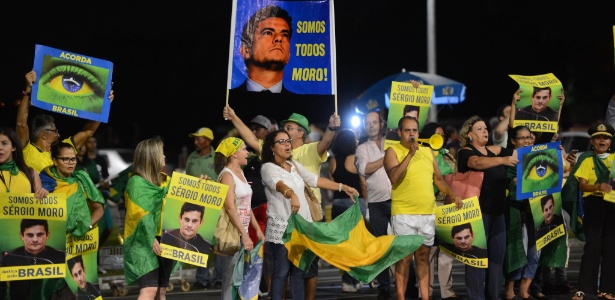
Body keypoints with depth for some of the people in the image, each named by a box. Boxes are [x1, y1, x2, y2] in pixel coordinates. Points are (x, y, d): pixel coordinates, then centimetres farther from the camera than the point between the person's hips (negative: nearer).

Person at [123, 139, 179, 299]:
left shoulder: (165, 180, 14)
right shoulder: (136, 182, -6)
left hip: (165, 240, 7)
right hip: (145, 243, -7)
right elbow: (140, 215, -14)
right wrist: (151, 239, -21)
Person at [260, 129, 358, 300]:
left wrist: (343, 187, 16)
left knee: (299, 271, 7)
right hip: (281, 226, -6)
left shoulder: (295, 165, 15)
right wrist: (291, 194, -49)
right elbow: (279, 184, -28)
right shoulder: (268, 168, -8)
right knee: (281, 271, -6)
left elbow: (315, 180, 18)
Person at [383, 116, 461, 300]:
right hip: (404, 214, -5)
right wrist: (410, 154, -19)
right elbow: (394, 178, -17)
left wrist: (453, 195, 8)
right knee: (405, 257, -2)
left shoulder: (427, 152, 13)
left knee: (423, 256, 10)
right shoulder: (393, 151, -3)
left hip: (428, 213, 5)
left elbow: (438, 179, 19)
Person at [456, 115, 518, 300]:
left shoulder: (495, 151, 14)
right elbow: (477, 162, -27)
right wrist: (503, 160, -42)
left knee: (498, 254, 9)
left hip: (497, 210, 7)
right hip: (477, 210, -6)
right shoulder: (465, 152, -6)